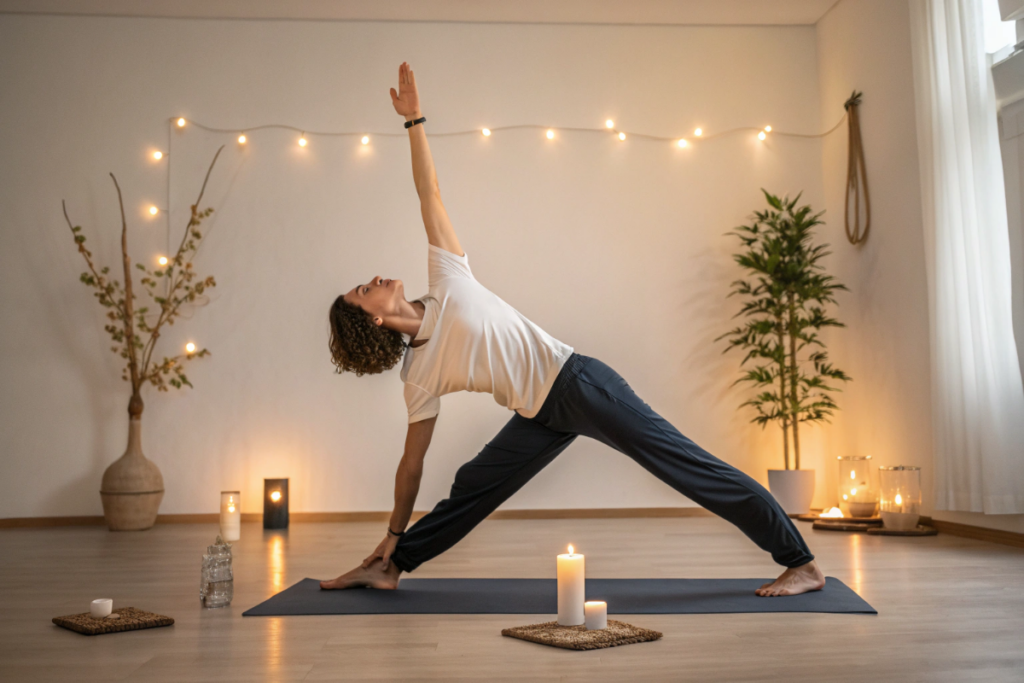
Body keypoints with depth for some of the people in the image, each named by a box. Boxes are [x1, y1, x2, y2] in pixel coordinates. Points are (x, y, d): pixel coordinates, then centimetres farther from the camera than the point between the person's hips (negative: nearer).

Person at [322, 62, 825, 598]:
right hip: (544, 416, 4)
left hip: (577, 382, -4)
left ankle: (802, 563, -1)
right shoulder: (419, 377, 4)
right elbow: (412, 463, 12)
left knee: (689, 467, -5)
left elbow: (430, 197, 4)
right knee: (473, 485, 5)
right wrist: (393, 535, 16)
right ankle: (389, 568, 27)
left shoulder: (446, 282, -1)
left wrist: (414, 121, 3)